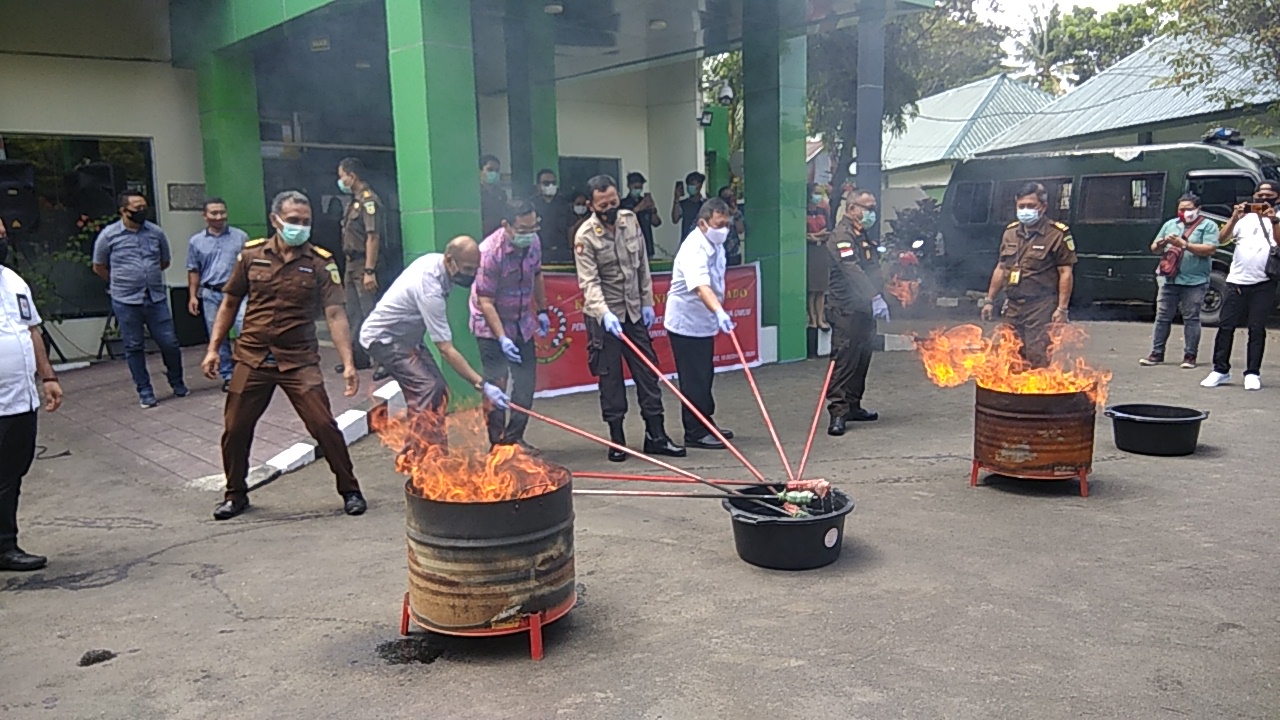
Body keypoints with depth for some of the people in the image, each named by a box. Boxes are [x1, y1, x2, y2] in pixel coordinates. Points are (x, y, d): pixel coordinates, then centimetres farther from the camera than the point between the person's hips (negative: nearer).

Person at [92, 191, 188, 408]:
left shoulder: (156, 232, 3)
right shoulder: (108, 235, -3)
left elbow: (165, 262, 18)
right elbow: (99, 267, 10)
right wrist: (121, 282, 15)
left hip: (156, 298, 2)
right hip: (126, 301, -2)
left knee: (169, 342, 3)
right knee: (134, 347, 5)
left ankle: (178, 383, 22)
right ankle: (145, 392, 15)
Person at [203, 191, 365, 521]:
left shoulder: (320, 263, -5)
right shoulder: (251, 255, 3)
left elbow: (335, 314, -11)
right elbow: (230, 303, 12)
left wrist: (348, 364, -20)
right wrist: (213, 348, 7)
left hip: (299, 360, -2)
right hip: (252, 358, 3)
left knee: (324, 426, -8)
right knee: (235, 429, 7)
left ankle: (350, 491, 9)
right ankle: (236, 495, 30)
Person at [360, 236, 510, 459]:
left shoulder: (436, 261, -8)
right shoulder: (429, 290, -34)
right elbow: (446, 350, -34)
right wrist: (482, 385, -36)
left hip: (405, 336, 9)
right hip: (384, 338, -9)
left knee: (438, 390, 2)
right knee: (428, 389, -22)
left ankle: (413, 454, 10)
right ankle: (421, 463, -17)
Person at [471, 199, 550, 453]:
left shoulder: (534, 242, -4)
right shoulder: (490, 251, -25)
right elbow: (485, 302, -24)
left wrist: (542, 311, 16)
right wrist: (502, 338, -28)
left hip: (522, 324, 6)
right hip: (491, 326, -6)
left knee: (526, 382, 6)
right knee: (496, 385, -6)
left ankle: (515, 437, 18)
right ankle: (497, 443, 5)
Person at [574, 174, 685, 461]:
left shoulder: (631, 220, 1)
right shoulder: (585, 236, -14)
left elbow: (642, 266, 10)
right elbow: (589, 282, -21)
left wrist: (647, 302, 8)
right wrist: (605, 313, -35)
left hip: (634, 311, 5)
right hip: (603, 315, -5)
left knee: (648, 372, 6)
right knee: (610, 377, 2)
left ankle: (656, 436, 14)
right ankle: (617, 440, 14)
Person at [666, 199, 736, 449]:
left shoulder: (716, 245, 4)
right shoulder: (694, 249, -26)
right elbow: (701, 287, -43)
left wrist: (719, 315, 22)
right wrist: (719, 312, -57)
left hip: (704, 322, 9)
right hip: (686, 323, -9)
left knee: (705, 377, 18)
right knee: (694, 380, -4)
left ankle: (706, 424, 30)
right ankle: (695, 433, 5)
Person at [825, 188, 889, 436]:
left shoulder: (863, 236, 21)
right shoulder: (841, 236, -12)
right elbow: (853, 272, -25)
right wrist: (875, 298, -33)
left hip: (864, 309, 10)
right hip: (846, 311, -10)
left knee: (862, 359, 12)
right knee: (844, 359, -11)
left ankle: (853, 406, 22)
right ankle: (838, 411, -11)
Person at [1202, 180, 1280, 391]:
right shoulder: (1244, 217, 13)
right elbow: (1222, 239, 2)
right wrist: (1234, 218, -11)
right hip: (1237, 280, 2)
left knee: (1257, 328, 0)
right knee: (1226, 326, 1)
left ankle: (1253, 373, 5)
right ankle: (1220, 370, 9)